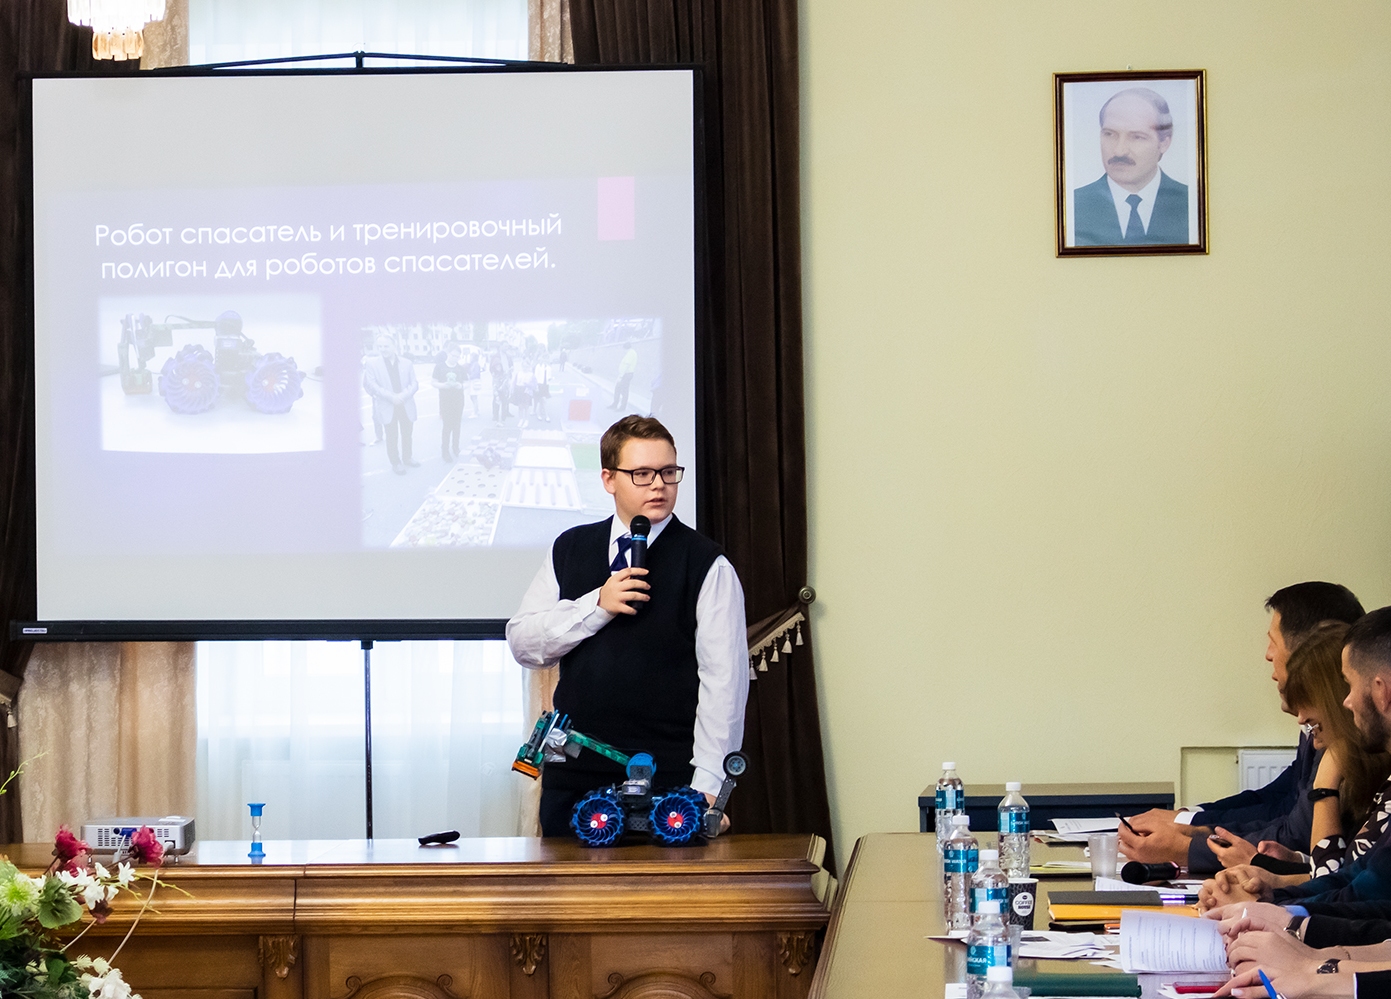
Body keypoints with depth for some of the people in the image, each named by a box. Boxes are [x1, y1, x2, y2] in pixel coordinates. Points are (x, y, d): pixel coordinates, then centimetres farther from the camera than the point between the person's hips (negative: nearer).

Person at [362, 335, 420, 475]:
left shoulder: (406, 364, 4)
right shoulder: (372, 363, -3)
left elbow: (414, 384, 1)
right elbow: (370, 384, -12)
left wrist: (403, 396, -18)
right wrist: (390, 396, -20)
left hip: (405, 405, 2)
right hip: (387, 406, -2)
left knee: (407, 434, 14)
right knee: (392, 436, 5)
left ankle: (407, 457, 31)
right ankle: (396, 462, 16)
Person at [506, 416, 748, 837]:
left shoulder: (708, 566, -2)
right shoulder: (569, 550, 12)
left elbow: (725, 679, -6)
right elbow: (523, 644, 7)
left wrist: (707, 784, -12)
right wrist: (596, 605, -9)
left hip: (667, 785, -4)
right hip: (571, 778, 4)